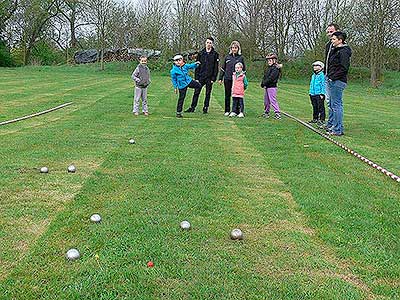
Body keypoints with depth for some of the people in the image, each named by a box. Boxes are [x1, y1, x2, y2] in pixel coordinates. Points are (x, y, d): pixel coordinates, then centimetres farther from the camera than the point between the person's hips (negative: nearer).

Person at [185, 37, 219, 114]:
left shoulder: (215, 54, 1)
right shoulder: (201, 53, 7)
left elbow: (216, 68, -1)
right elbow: (197, 66, 7)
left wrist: (213, 78, -8)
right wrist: (196, 77, 0)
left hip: (209, 78, -2)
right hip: (201, 77, 2)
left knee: (208, 93, 6)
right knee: (196, 92, 1)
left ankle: (205, 108, 15)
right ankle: (192, 107, 7)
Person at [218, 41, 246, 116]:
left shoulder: (241, 58, 4)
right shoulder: (227, 57, 7)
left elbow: (244, 69, 8)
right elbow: (223, 68, 11)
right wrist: (220, 78, 6)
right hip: (227, 79, 2)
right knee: (227, 95, 6)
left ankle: (236, 110, 6)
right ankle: (227, 111, 15)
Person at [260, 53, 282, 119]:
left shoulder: (276, 69, -13)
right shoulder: (269, 68, 18)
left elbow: (271, 78, -20)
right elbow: (265, 77, 17)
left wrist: (264, 83, -15)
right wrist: (262, 83, 1)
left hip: (272, 87, -10)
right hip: (267, 87, 10)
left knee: (273, 100, -12)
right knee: (266, 101, 15)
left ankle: (277, 113, -10)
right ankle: (266, 112, 26)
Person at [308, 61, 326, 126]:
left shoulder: (322, 75, -9)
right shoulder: (313, 75, 15)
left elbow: (323, 85, -12)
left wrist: (322, 94, -16)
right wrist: (310, 92, 17)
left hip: (319, 94, -8)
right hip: (313, 94, 8)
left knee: (320, 107, -4)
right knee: (314, 107, 15)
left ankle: (322, 120, -1)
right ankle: (315, 118, 25)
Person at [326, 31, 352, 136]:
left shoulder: (343, 52, -13)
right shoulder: (335, 50, 17)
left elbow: (344, 68, -21)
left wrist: (333, 77, -19)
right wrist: (329, 76, 14)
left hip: (338, 82, -11)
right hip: (332, 81, 11)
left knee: (336, 105, -8)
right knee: (331, 104, 17)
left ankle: (338, 130, -4)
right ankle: (332, 126, 27)